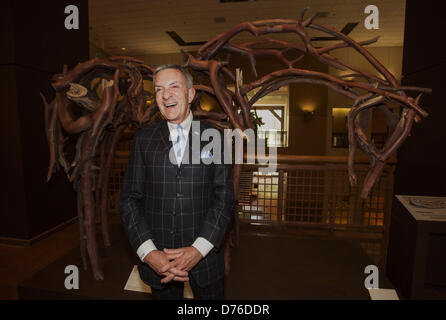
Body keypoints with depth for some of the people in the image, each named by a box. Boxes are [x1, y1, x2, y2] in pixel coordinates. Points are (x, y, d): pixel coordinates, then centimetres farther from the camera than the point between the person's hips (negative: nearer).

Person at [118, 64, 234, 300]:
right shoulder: (143, 138, 2)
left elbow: (224, 197, -5)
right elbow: (129, 199, 0)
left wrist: (198, 250, -14)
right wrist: (148, 253, -11)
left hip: (204, 255, 0)